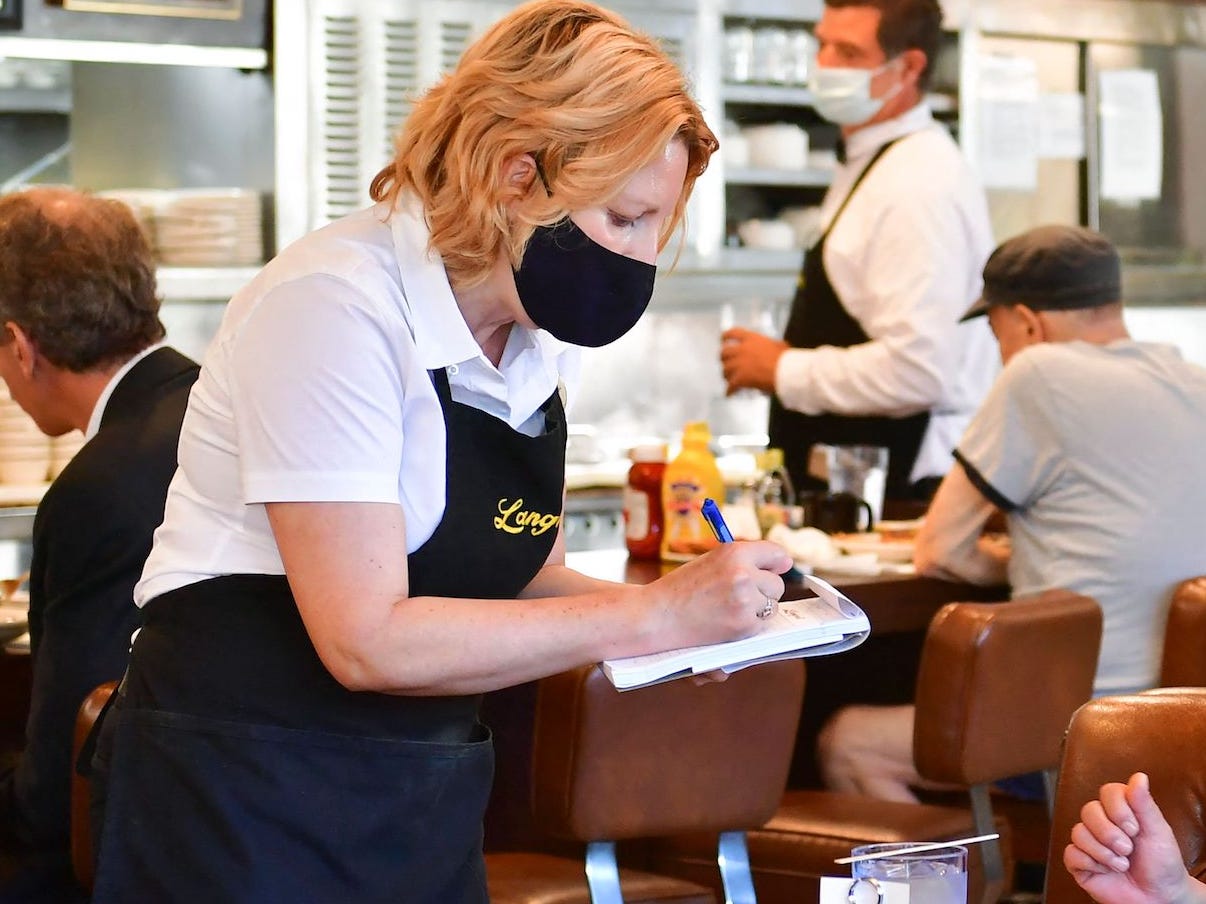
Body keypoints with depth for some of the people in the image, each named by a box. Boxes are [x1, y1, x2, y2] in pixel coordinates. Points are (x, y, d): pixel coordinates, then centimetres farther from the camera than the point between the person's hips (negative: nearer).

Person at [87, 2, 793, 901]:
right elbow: (366, 640, -24)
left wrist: (695, 611, -6)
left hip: (429, 807, 7)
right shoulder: (336, 304, -19)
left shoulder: (543, 339, 4)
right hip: (247, 803, -7)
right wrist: (648, 616, -22)